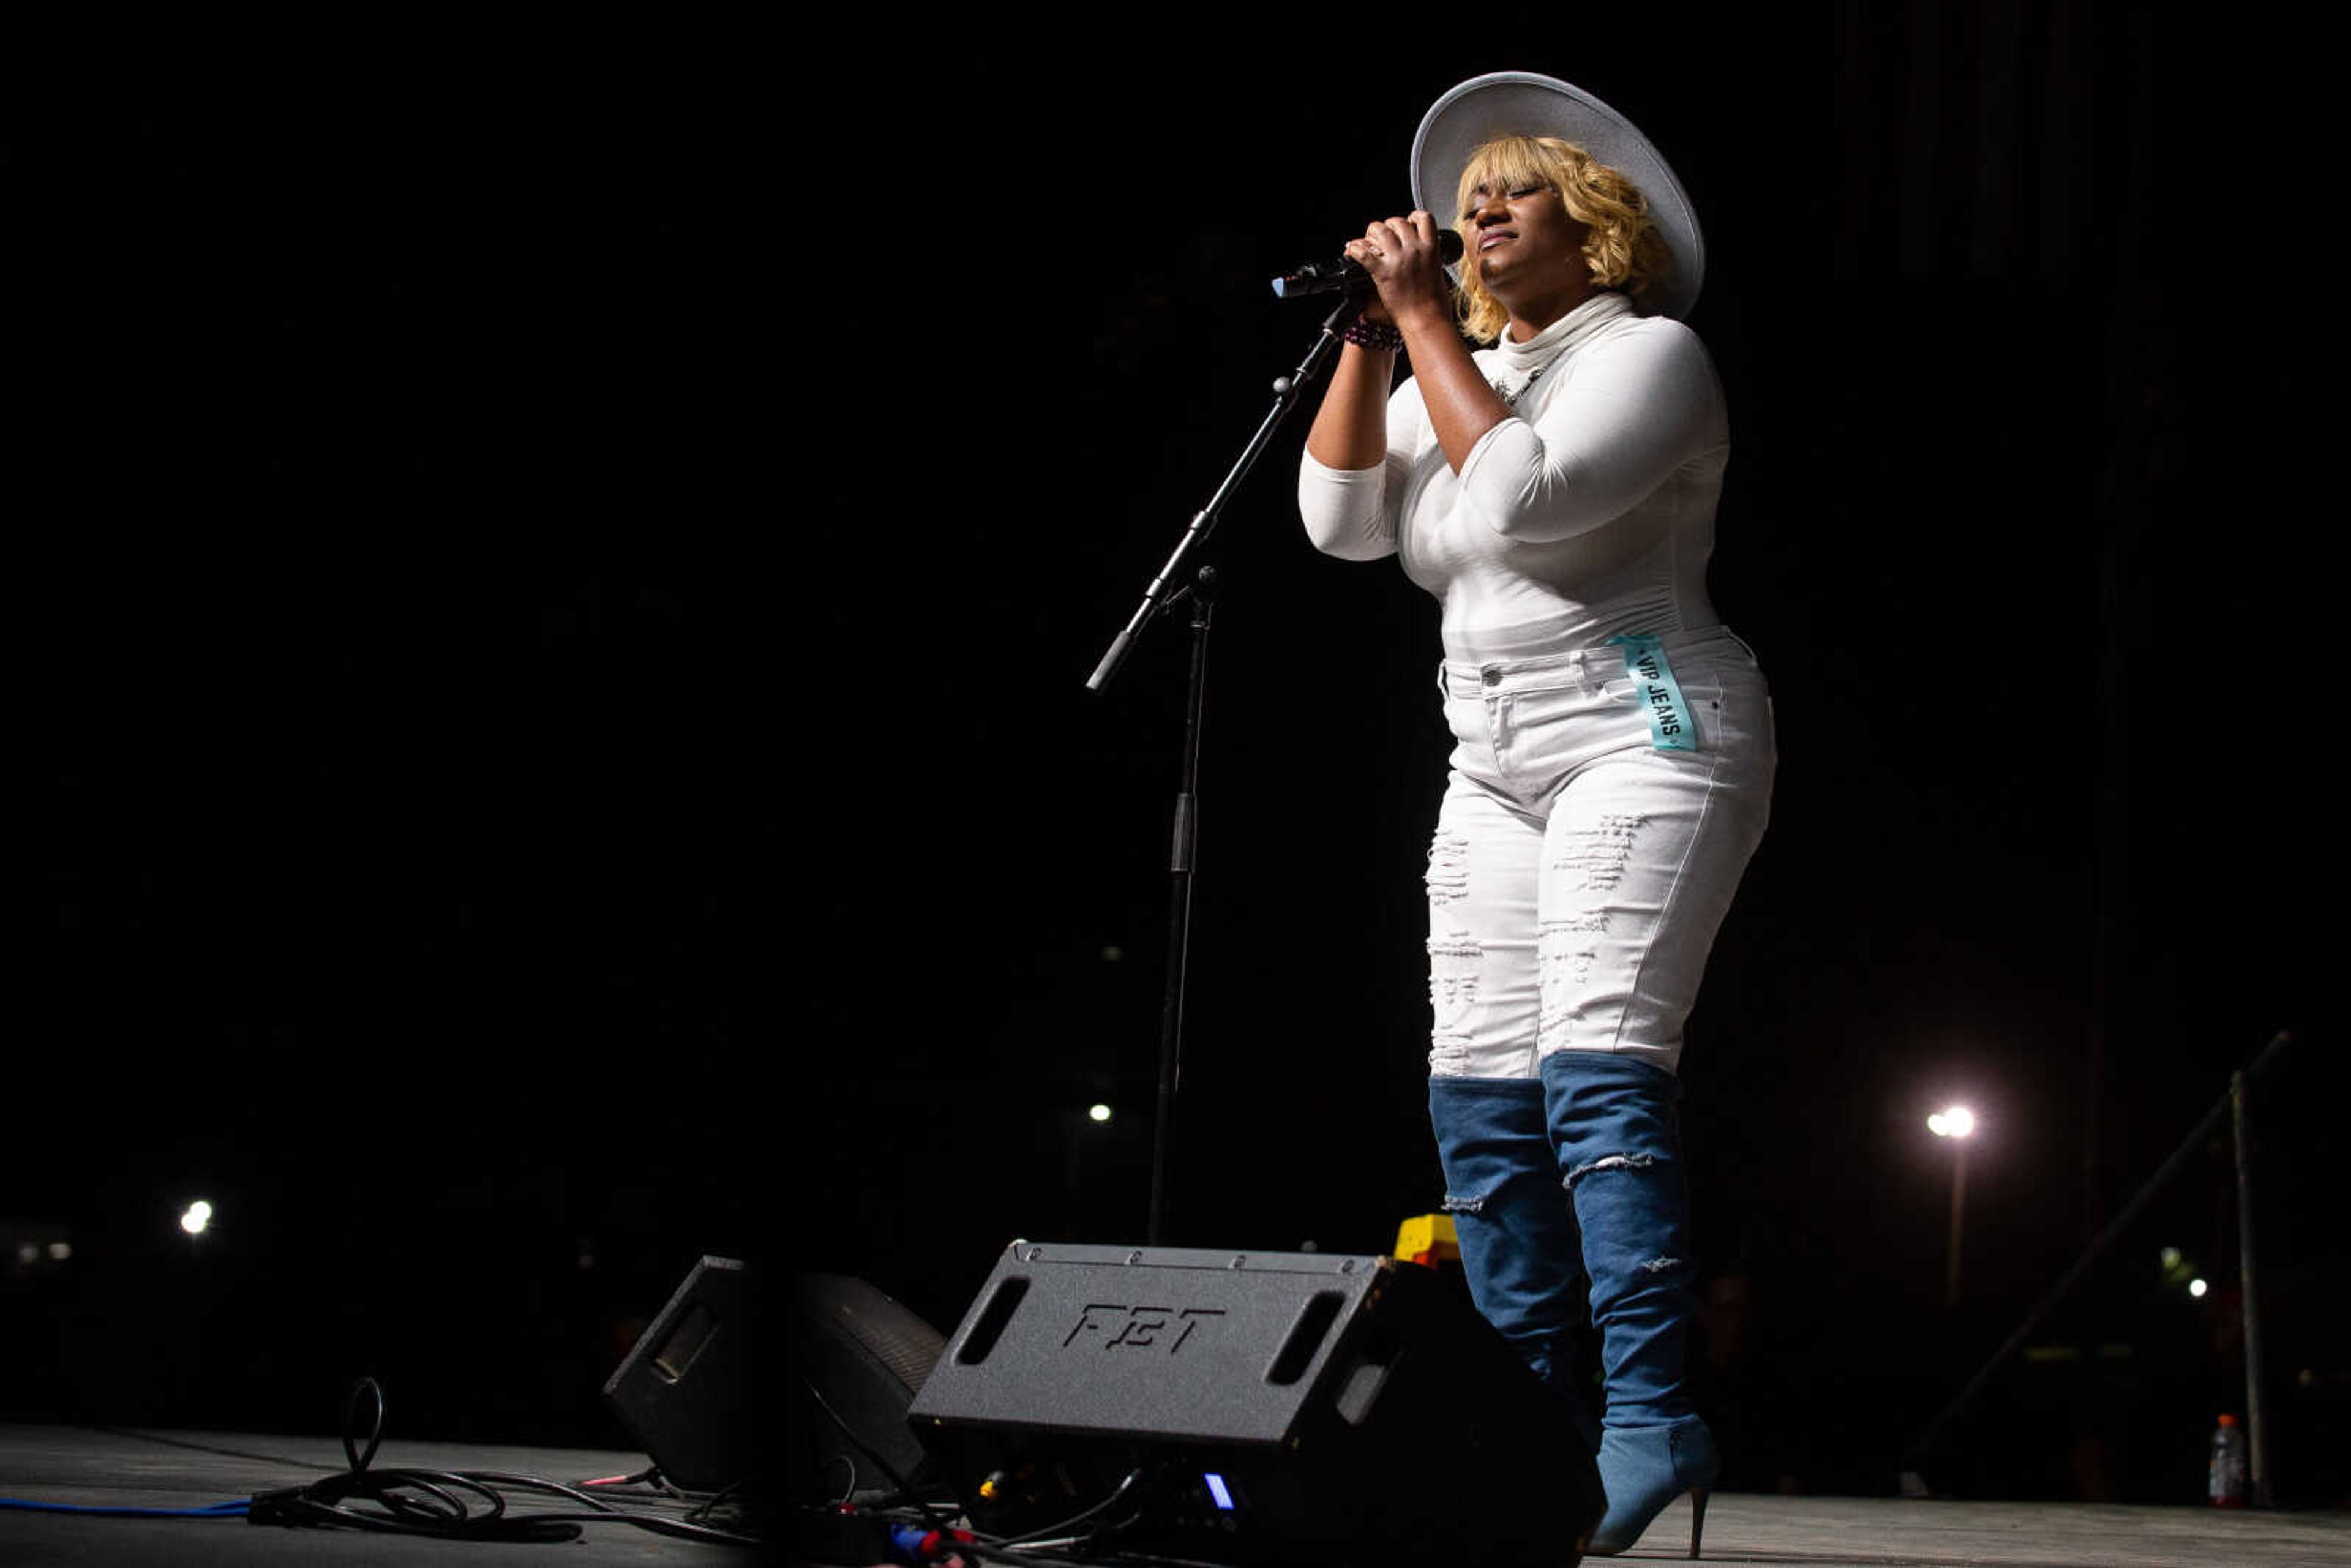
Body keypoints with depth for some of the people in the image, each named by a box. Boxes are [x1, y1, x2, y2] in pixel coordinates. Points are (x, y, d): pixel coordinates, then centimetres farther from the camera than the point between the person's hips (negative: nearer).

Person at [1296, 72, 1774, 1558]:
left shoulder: (1649, 351, -3)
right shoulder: (1454, 373, 20)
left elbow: (1520, 499, -18)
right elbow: (1343, 519, 7)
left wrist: (1425, 327, -12)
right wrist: (1369, 340, 1)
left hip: (1645, 729, -8)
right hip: (1498, 763, 8)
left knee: (1599, 1062, -22)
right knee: (1481, 1090, -2)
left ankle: (1654, 1418, -27)